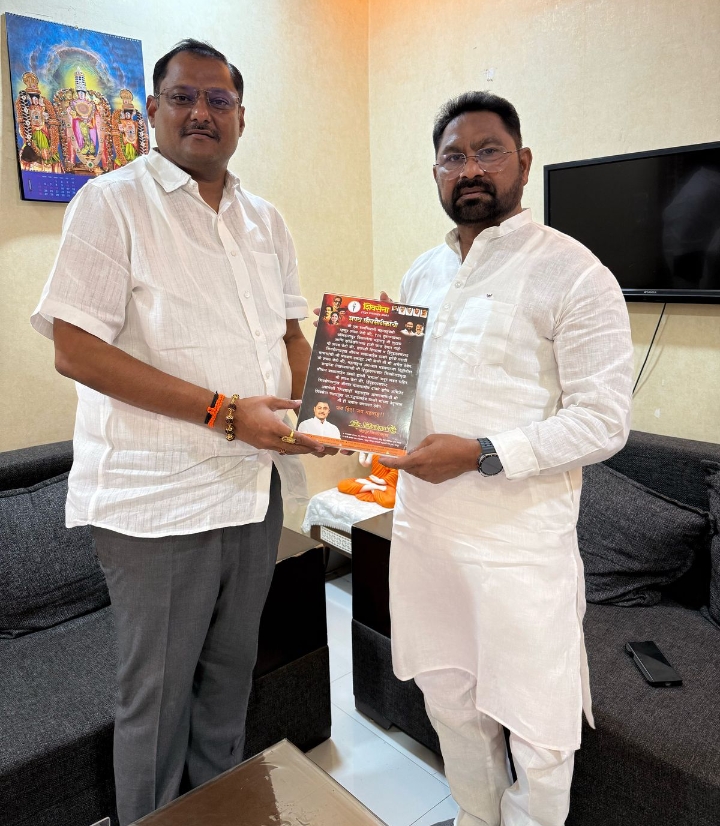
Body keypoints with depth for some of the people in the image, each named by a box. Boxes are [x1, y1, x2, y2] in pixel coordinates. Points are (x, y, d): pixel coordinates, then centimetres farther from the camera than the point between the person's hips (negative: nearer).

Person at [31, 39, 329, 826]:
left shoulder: (265, 219, 12)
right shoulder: (113, 202, -8)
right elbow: (75, 349, -16)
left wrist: (310, 403, -2)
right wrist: (224, 411, -22)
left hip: (256, 482, 6)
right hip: (160, 495, -6)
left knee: (230, 670, 22)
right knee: (156, 690, 11)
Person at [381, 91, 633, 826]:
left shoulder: (572, 274, -10)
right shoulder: (422, 274, 11)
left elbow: (603, 421, -14)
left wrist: (481, 456, -22)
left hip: (518, 542, -6)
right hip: (423, 526, 7)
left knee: (538, 732, 11)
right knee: (449, 703, 22)